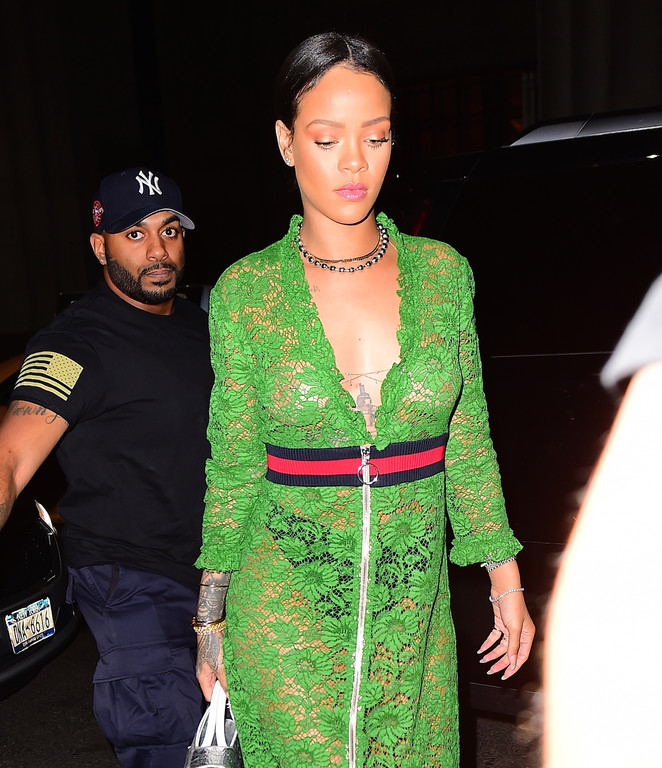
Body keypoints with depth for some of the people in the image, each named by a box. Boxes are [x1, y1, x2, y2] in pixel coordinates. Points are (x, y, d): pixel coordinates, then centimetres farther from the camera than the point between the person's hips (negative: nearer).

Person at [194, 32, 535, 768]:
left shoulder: (442, 272, -4)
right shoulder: (244, 291, -8)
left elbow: (468, 443, 4)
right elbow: (232, 466, -1)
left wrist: (505, 578, 5)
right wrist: (211, 620, 4)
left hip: (415, 600, 3)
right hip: (284, 609, -2)